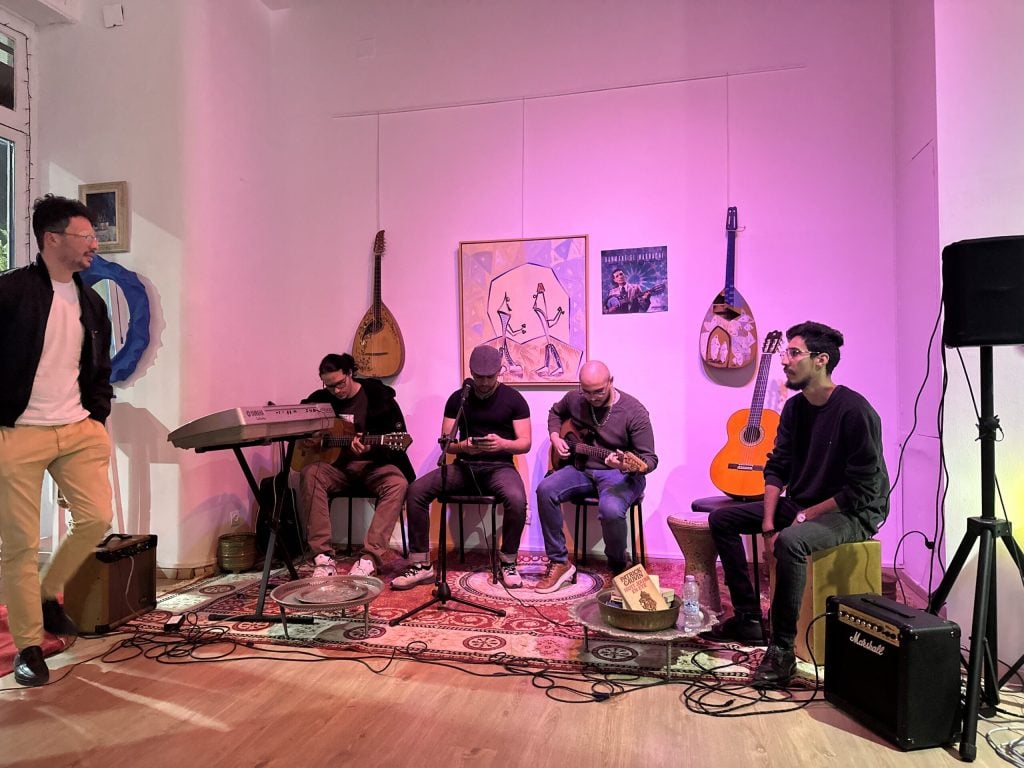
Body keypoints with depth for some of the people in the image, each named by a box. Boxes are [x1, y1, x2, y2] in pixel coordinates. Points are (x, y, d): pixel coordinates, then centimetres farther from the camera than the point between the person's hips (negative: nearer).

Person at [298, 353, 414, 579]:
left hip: (373, 464, -2)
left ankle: (370, 558, -36)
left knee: (398, 483, -35)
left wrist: (371, 449, -30)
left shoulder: (379, 397, -6)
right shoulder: (320, 399, 5)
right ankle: (323, 556, -31)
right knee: (309, 473, -30)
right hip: (337, 464, 3)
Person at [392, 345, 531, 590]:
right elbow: (445, 441, 5)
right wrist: (462, 445, -18)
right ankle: (422, 565, -9)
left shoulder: (514, 399, 2)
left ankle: (507, 563, -10)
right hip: (464, 465, 3)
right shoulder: (458, 398, 7)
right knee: (416, 490, -20)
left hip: (499, 466, -2)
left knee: (517, 499, -36)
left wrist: (502, 443, -24)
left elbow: (525, 443, -2)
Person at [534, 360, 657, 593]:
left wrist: (630, 466, -37)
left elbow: (650, 459, -14)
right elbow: (555, 412, 25)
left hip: (619, 474, -4)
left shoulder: (634, 412, -16)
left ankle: (618, 569, -4)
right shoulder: (574, 399, 0)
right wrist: (555, 437, 5)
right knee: (545, 490, -23)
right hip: (581, 468, 5)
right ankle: (559, 563, -8)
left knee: (611, 509, -36)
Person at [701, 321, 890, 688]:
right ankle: (748, 618, 5)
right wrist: (768, 521, -7)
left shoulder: (855, 411, -21)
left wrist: (803, 517, -19)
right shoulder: (794, 408, 3)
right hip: (800, 505, 9)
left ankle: (782, 649, -22)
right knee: (722, 519, 2)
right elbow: (776, 468, 5)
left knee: (791, 542, -38)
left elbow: (862, 490, -22)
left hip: (852, 514, -9)